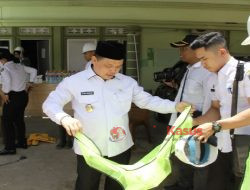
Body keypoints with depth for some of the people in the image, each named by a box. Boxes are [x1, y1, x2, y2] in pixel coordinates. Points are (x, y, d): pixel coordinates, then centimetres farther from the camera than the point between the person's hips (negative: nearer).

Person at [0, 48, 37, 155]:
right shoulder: (20, 66, 9)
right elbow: (33, 71, 14)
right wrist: (30, 83, 14)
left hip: (12, 97, -8)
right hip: (23, 95, 8)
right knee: (19, 119, 19)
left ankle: (10, 147, 3)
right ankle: (22, 142, 29)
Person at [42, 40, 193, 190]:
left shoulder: (128, 82, 0)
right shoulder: (74, 82, -10)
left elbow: (147, 101, 4)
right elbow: (50, 103, -10)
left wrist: (175, 106, -10)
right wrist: (64, 117, -32)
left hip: (120, 147, 3)